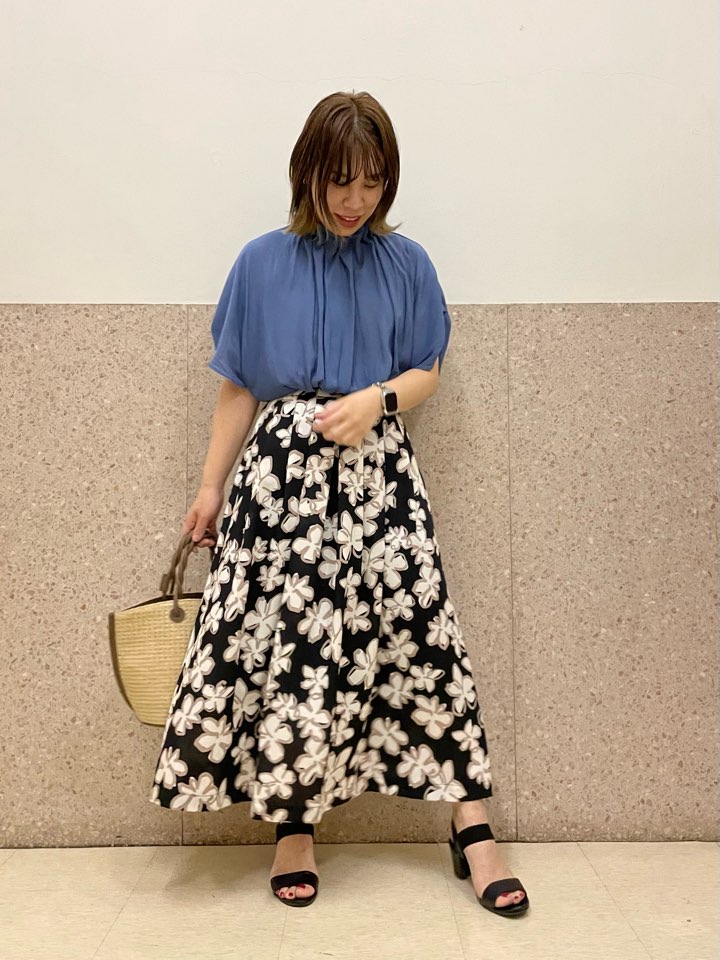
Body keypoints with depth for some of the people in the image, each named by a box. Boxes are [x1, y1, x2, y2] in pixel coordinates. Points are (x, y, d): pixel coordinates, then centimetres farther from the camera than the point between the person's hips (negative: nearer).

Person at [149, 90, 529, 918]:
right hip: (282, 466, 0)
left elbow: (426, 373, 10)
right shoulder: (263, 262, 6)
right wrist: (211, 486, 5)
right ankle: (294, 823, 16)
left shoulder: (405, 264, 8)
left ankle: (472, 828, 8)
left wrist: (376, 399, -11)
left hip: (377, 469, 1)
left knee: (422, 631, -3)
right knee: (287, 641, -1)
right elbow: (238, 387, 8)